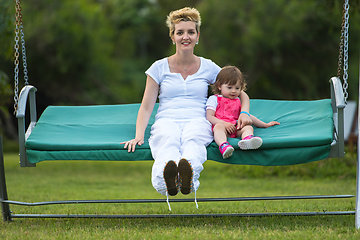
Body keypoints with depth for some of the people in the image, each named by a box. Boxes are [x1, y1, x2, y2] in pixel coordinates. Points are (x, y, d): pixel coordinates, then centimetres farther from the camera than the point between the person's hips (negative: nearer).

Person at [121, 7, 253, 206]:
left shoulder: (208, 67, 18)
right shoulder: (160, 68, 16)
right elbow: (146, 107, 13)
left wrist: (244, 113, 2)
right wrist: (139, 135, -3)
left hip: (197, 121, 0)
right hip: (166, 121, 0)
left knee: (193, 139, -41)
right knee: (169, 140, -41)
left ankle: (188, 176, -74)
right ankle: (167, 176, -74)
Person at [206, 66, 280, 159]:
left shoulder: (239, 101, 32)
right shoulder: (214, 99, 15)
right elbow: (209, 117, 3)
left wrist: (265, 125, 37)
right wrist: (224, 123, -13)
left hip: (236, 129, 4)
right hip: (220, 124, -4)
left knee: (248, 127, -28)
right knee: (219, 127, -39)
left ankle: (247, 139, -65)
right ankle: (223, 145, -69)